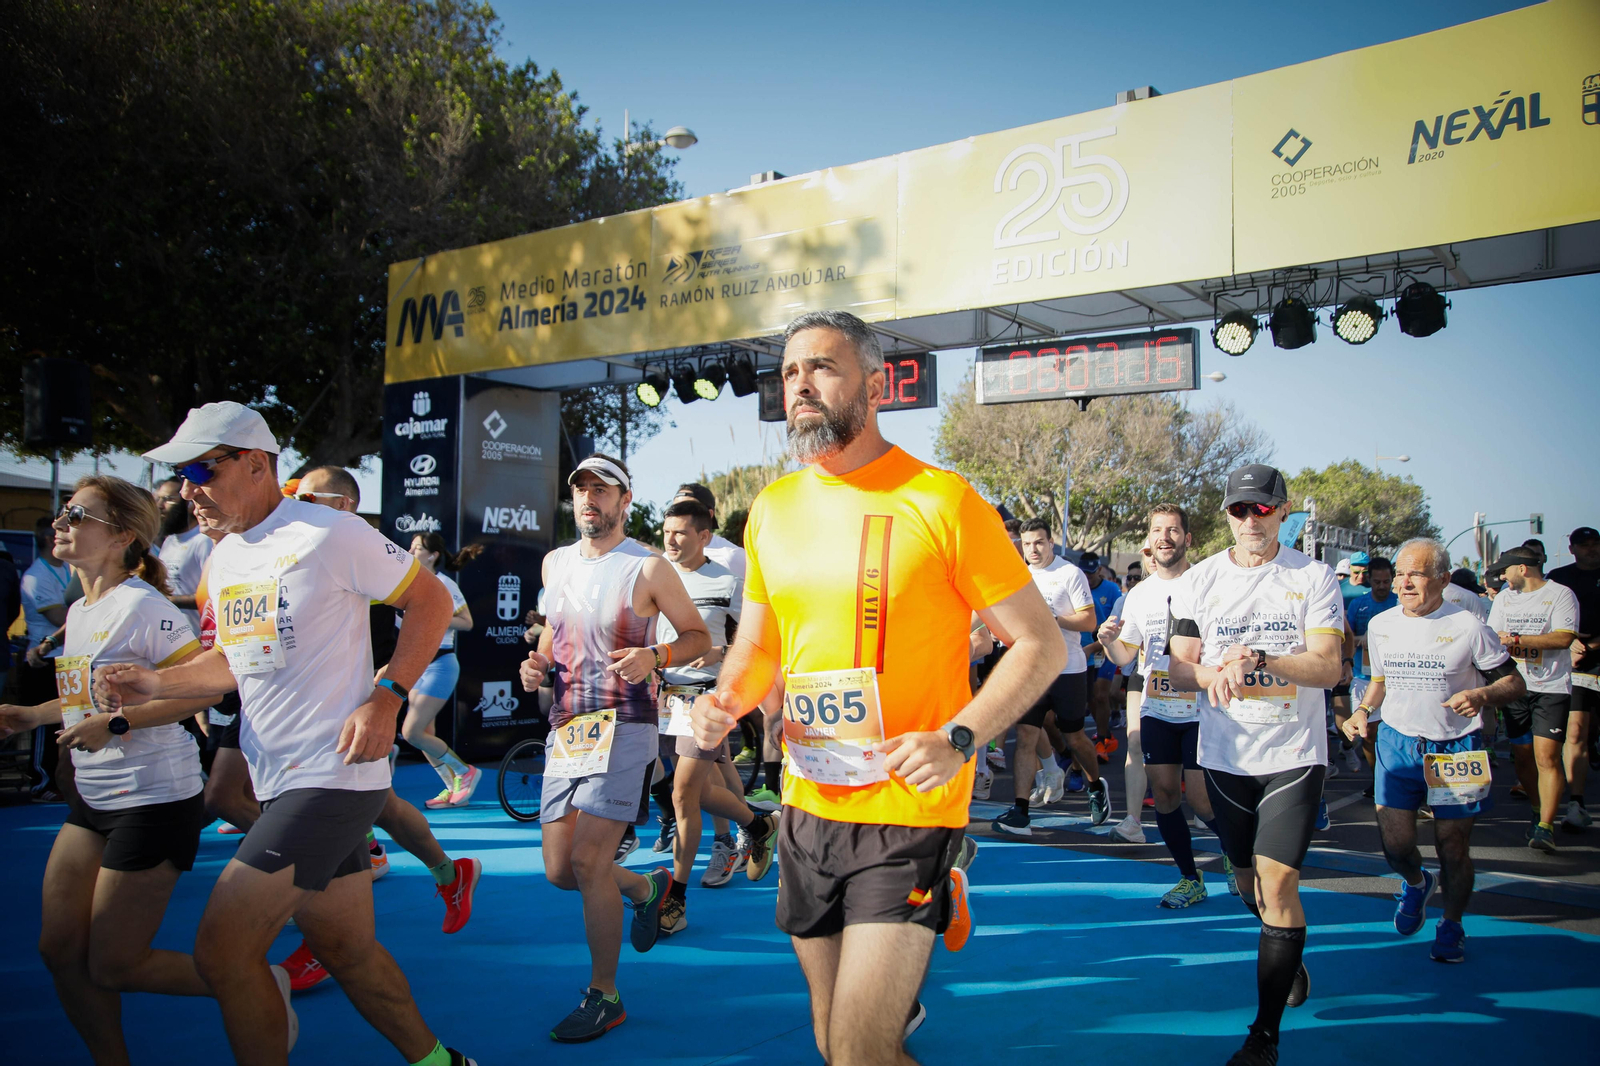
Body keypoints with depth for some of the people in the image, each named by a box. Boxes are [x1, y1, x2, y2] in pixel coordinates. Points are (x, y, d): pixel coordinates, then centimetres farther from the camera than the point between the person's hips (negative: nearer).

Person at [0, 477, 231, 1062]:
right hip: (92, 798, 9)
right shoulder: (78, 611, 11)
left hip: (153, 801, -9)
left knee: (113, 966, -1)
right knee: (60, 949, 8)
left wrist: (115, 724, -26)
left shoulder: (141, 606, -16)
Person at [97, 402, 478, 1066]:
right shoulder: (225, 558, 14)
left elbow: (431, 600, -8)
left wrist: (385, 698, -17)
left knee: (222, 952, -10)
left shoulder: (328, 534, -12)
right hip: (279, 781, 9)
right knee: (345, 948, 16)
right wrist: (156, 684, 5)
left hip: (333, 774, -9)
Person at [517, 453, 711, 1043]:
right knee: (560, 871, 7)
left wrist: (654, 656, -18)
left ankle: (604, 997, 6)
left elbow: (699, 636, 0)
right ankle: (646, 887, 37)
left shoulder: (648, 567, -5)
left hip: (623, 727, -6)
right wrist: (537, 663, 6)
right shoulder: (556, 563, 12)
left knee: (588, 862, -11)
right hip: (565, 729, 6)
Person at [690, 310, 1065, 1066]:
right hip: (807, 810, 6)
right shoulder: (772, 509, 6)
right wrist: (726, 700, -3)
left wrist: (957, 740, -20)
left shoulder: (941, 501, -11)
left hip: (909, 813, -5)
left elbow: (1041, 644, -8)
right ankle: (897, 999, 48)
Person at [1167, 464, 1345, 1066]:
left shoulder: (1314, 579, -3)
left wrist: (1259, 658, -26)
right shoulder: (1199, 581, 4)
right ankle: (1289, 960, 47)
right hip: (1225, 753, 3)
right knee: (1248, 875, 17)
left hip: (1294, 752, -3)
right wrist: (1209, 672, -19)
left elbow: (1328, 666, -11)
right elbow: (1179, 670, 3)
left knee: (1277, 881, -10)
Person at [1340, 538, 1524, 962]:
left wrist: (1481, 695, -25)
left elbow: (1514, 683, -4)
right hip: (1397, 742, 3)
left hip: (1454, 750, -3)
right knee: (1395, 843, 1)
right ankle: (1415, 882, 37)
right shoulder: (1381, 625, 4)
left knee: (1453, 847, 4)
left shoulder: (1468, 627, -10)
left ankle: (1452, 924, 28)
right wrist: (1362, 710, 1)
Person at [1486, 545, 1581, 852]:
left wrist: (1516, 639, -17)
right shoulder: (1504, 597, 13)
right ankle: (1540, 810, 25)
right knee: (1521, 756, 8)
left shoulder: (1560, 594, -5)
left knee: (1546, 757, -12)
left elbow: (1564, 638, -16)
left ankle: (1546, 826, -7)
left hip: (1551, 688, -5)